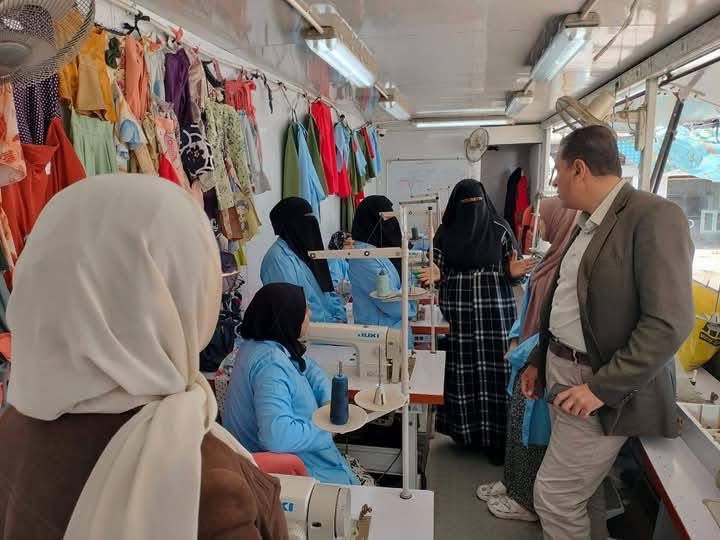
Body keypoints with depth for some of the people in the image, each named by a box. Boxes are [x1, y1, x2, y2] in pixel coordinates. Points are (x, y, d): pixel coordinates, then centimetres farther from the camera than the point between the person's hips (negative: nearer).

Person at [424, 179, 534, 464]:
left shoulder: (500, 229, -1)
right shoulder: (445, 232, 4)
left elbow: (512, 269, 4)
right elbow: (440, 270, 9)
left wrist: (514, 272, -18)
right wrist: (435, 275, -13)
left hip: (495, 312, -1)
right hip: (459, 314, 1)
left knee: (494, 371, 0)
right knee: (463, 372, 6)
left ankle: (495, 438, 12)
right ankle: (465, 430, 24)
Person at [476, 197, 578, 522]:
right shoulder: (554, 256, 7)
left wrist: (522, 353, -15)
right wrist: (515, 339, 8)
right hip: (528, 356, 9)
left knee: (531, 427, 6)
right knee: (517, 421, 19)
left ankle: (528, 501, 25)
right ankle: (512, 483, 37)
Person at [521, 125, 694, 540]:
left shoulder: (655, 217, -17)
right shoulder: (589, 223, 12)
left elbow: (671, 322, -23)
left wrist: (603, 388, -23)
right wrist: (539, 360, 18)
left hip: (604, 386, -8)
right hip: (566, 373, 8)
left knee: (554, 495, -2)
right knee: (583, 485, 20)